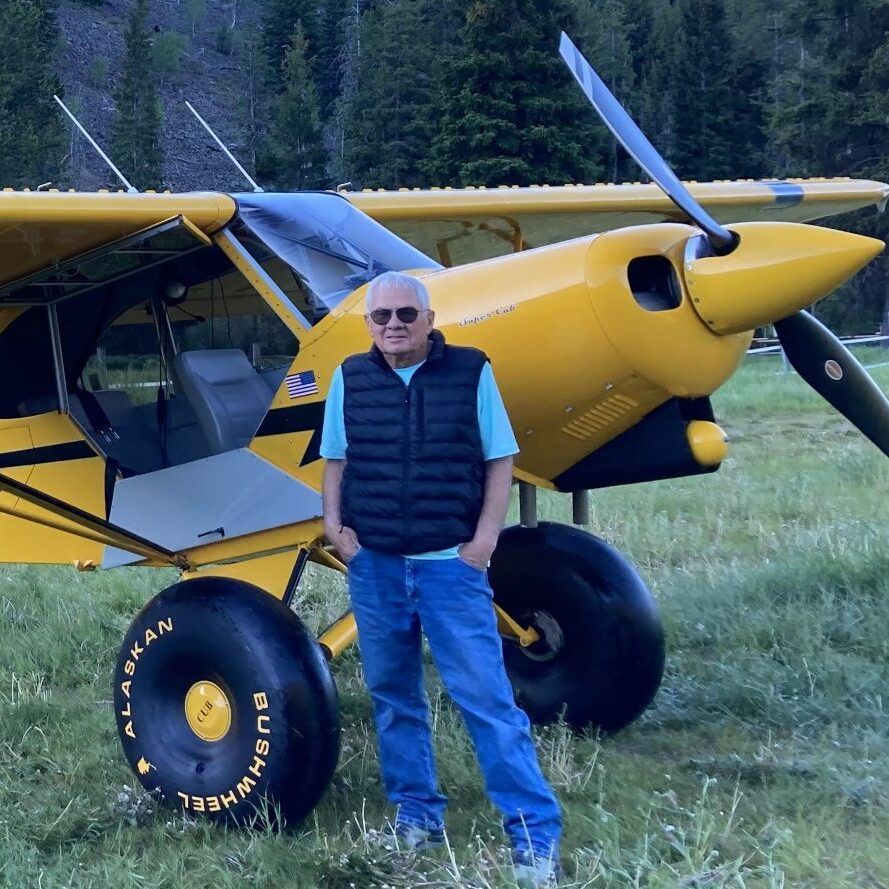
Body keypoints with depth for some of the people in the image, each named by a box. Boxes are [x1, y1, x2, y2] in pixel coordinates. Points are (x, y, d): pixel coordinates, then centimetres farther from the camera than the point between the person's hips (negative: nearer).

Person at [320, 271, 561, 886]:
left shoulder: (471, 373, -2)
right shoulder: (350, 379, 5)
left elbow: (499, 461, 0)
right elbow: (336, 461, 14)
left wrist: (485, 539, -7)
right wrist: (334, 524, 1)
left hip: (451, 564, -3)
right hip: (373, 565, 3)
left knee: (486, 697, -6)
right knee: (393, 696, 11)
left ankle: (535, 834, -2)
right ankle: (417, 815, 25)